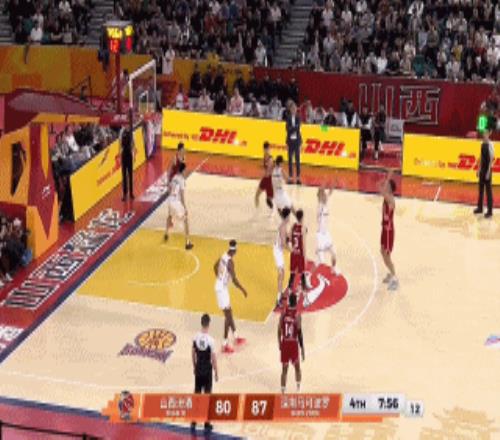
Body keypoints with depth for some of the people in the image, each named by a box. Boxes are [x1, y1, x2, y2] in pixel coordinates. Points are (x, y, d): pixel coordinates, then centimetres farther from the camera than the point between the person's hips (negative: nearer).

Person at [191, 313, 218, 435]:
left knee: (196, 394, 12)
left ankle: (193, 423, 16)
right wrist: (216, 372, -2)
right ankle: (206, 425, 10)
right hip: (207, 370, -4)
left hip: (198, 369, 4)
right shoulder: (210, 340, -19)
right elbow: (213, 358, -14)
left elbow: (193, 353, 5)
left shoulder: (196, 337, -6)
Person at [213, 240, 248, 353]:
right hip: (222, 289, -9)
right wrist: (243, 290, -14)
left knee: (229, 313, 21)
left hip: (219, 286, 9)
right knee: (228, 315, -3)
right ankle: (225, 345, 1)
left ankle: (235, 337, 36)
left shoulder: (223, 256, 3)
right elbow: (234, 279, -27)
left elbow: (215, 266, 22)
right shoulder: (230, 261, -25)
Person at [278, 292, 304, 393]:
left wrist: (279, 343, 17)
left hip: (284, 343, 2)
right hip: (294, 343, -2)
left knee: (284, 369, 8)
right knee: (297, 367, 18)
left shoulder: (283, 312, -1)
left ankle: (283, 391, 4)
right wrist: (302, 349, -7)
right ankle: (298, 388, 16)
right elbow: (299, 332, -13)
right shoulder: (297, 314, -11)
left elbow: (279, 330, 3)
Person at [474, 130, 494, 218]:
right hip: (482, 169, 8)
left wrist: (488, 172, -19)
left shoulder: (490, 145, -17)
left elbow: (491, 159, -18)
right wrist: (479, 169, 16)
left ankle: (490, 211, 2)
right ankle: (480, 208, 26)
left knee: (488, 190, -3)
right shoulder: (483, 144, 8)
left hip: (488, 170, -8)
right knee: (481, 189, 15)